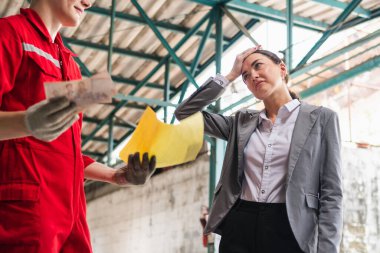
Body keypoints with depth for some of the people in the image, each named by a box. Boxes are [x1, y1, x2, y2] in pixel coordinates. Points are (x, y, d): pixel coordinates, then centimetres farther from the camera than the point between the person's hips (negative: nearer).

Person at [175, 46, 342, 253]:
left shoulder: (321, 118, 4)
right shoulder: (242, 121, 15)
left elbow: (331, 193, -1)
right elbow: (186, 113, 12)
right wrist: (230, 75, 10)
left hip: (288, 230, -3)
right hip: (239, 227, 4)